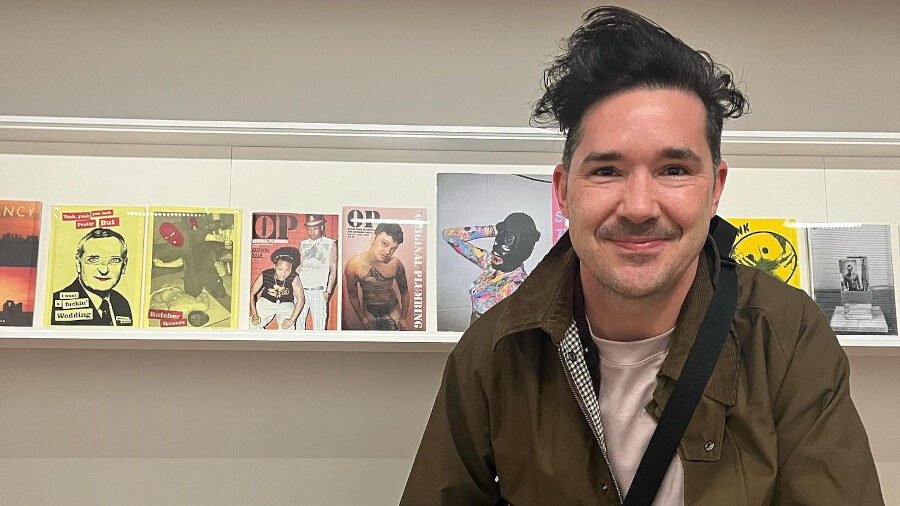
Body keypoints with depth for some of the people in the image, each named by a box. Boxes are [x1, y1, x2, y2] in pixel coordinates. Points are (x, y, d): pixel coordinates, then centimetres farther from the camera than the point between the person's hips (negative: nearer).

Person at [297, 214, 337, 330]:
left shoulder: (330, 244, 5)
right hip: (301, 290, 3)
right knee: (297, 322, -1)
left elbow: (333, 270, 4)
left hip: (319, 291, -3)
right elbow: (300, 267, 18)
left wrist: (328, 291, -4)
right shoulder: (303, 244, 14)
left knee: (319, 325, -5)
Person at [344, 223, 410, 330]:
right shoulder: (353, 265, -25)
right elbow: (353, 295, -8)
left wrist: (403, 318, 0)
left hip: (393, 309, 0)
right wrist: (362, 318, 0)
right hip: (369, 311, 0)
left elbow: (405, 292, -7)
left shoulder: (396, 264, -23)